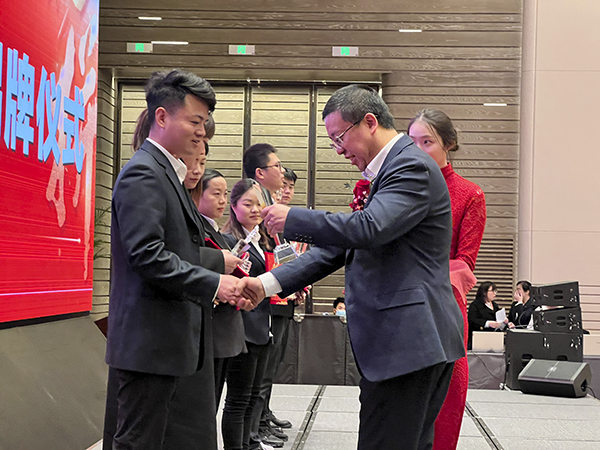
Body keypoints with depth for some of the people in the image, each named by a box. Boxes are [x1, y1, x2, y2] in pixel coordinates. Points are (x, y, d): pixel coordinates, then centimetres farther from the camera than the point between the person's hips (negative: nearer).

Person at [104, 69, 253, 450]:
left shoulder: (166, 171, 18)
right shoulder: (142, 174, -14)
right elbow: (148, 255, -23)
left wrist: (219, 260, 19)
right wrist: (213, 284, -22)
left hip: (164, 341, 10)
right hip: (148, 342, -10)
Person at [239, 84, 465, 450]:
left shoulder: (413, 166, -12)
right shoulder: (389, 170, 20)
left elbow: (368, 228, -27)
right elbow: (340, 247, 18)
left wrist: (293, 218, -14)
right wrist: (268, 283, 10)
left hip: (408, 341, -10)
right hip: (412, 340, 10)